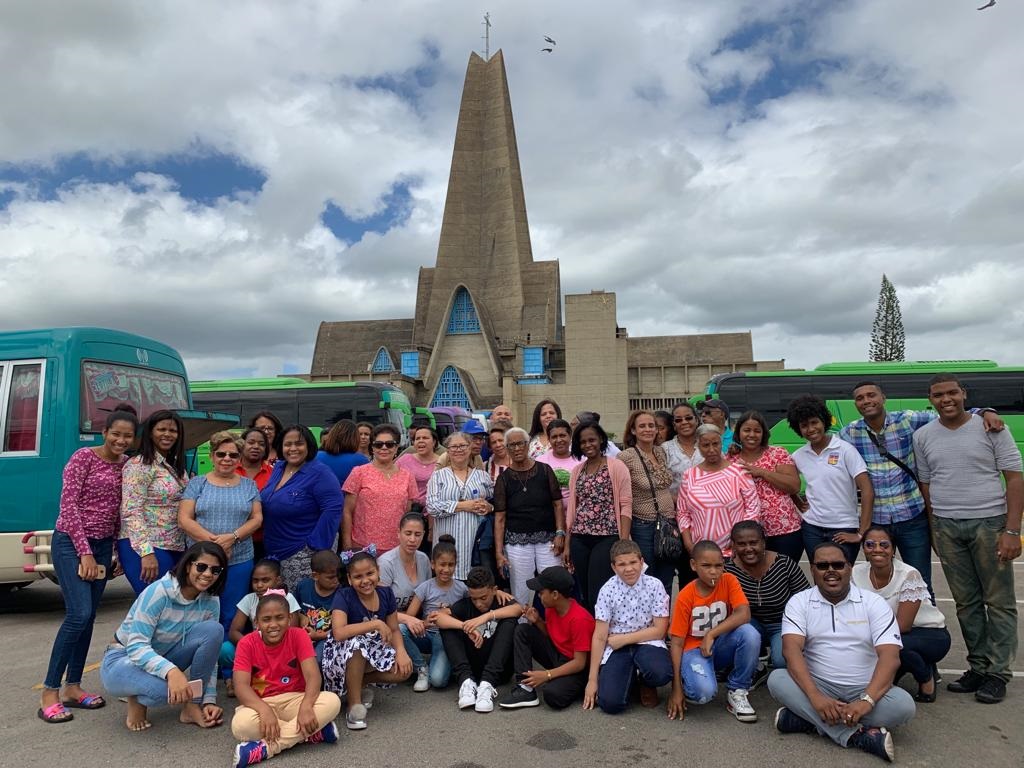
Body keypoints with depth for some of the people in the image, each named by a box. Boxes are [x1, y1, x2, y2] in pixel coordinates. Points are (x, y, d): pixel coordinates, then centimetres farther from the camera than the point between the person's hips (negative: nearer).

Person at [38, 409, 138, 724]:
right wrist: (85, 553, -15)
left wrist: (120, 548, 4)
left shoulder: (126, 464, 5)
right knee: (79, 614, -14)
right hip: (71, 543, -6)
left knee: (88, 618, 8)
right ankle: (49, 692, -2)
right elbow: (68, 506, -13)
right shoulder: (83, 457, -11)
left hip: (103, 545, 6)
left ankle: (72, 687, 19)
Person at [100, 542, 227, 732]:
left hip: (163, 658, 5)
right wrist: (171, 671, -48)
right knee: (166, 689, -39)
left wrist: (209, 700, -13)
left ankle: (192, 706, -11)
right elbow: (136, 646, -31)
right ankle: (137, 700, -2)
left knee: (213, 630, -23)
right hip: (123, 660, -5)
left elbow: (209, 655, -5)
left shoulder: (211, 602, -11)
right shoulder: (158, 591, -27)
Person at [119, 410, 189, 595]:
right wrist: (146, 552, -22)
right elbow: (131, 512, -16)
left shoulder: (176, 466, 14)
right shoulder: (139, 465, -9)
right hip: (143, 547, -7)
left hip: (176, 549, 8)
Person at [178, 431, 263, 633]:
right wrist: (212, 541, -15)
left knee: (231, 617, 6)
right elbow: (184, 520, -3)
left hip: (240, 560, 1)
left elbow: (257, 518, 3)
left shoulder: (249, 485, 9)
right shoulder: (197, 483, 5)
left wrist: (233, 537, -14)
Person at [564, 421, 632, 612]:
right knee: (585, 596, 10)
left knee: (598, 596, -9)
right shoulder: (576, 470, 12)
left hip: (607, 538, -5)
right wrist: (567, 544, 11)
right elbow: (571, 508, 14)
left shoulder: (617, 467, -3)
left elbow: (626, 506, -7)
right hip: (579, 540, 5)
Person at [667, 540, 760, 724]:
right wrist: (676, 688, -17)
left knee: (749, 633, -30)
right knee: (704, 691, -34)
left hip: (722, 646, 3)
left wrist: (711, 634, -30)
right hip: (694, 649, -3)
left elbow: (744, 615, -26)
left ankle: (737, 692, -9)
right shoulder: (685, 596, -15)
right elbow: (677, 643, -12)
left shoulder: (729, 581, -10)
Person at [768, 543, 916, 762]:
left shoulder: (874, 603, -1)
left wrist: (866, 700, -28)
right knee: (777, 679, -27)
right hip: (818, 687, 0)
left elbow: (890, 656, -13)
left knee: (903, 704, -29)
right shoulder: (799, 602, -1)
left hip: (864, 690, 0)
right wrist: (815, 696, -31)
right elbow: (791, 649, -16)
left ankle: (808, 719, -24)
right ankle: (857, 735, -29)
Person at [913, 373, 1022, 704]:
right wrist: (933, 532, 7)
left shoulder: (990, 428, -3)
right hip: (946, 527, 3)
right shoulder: (923, 436, 5)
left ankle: (997, 672, 14)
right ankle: (978, 667, 21)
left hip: (989, 522, -2)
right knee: (966, 602, 10)